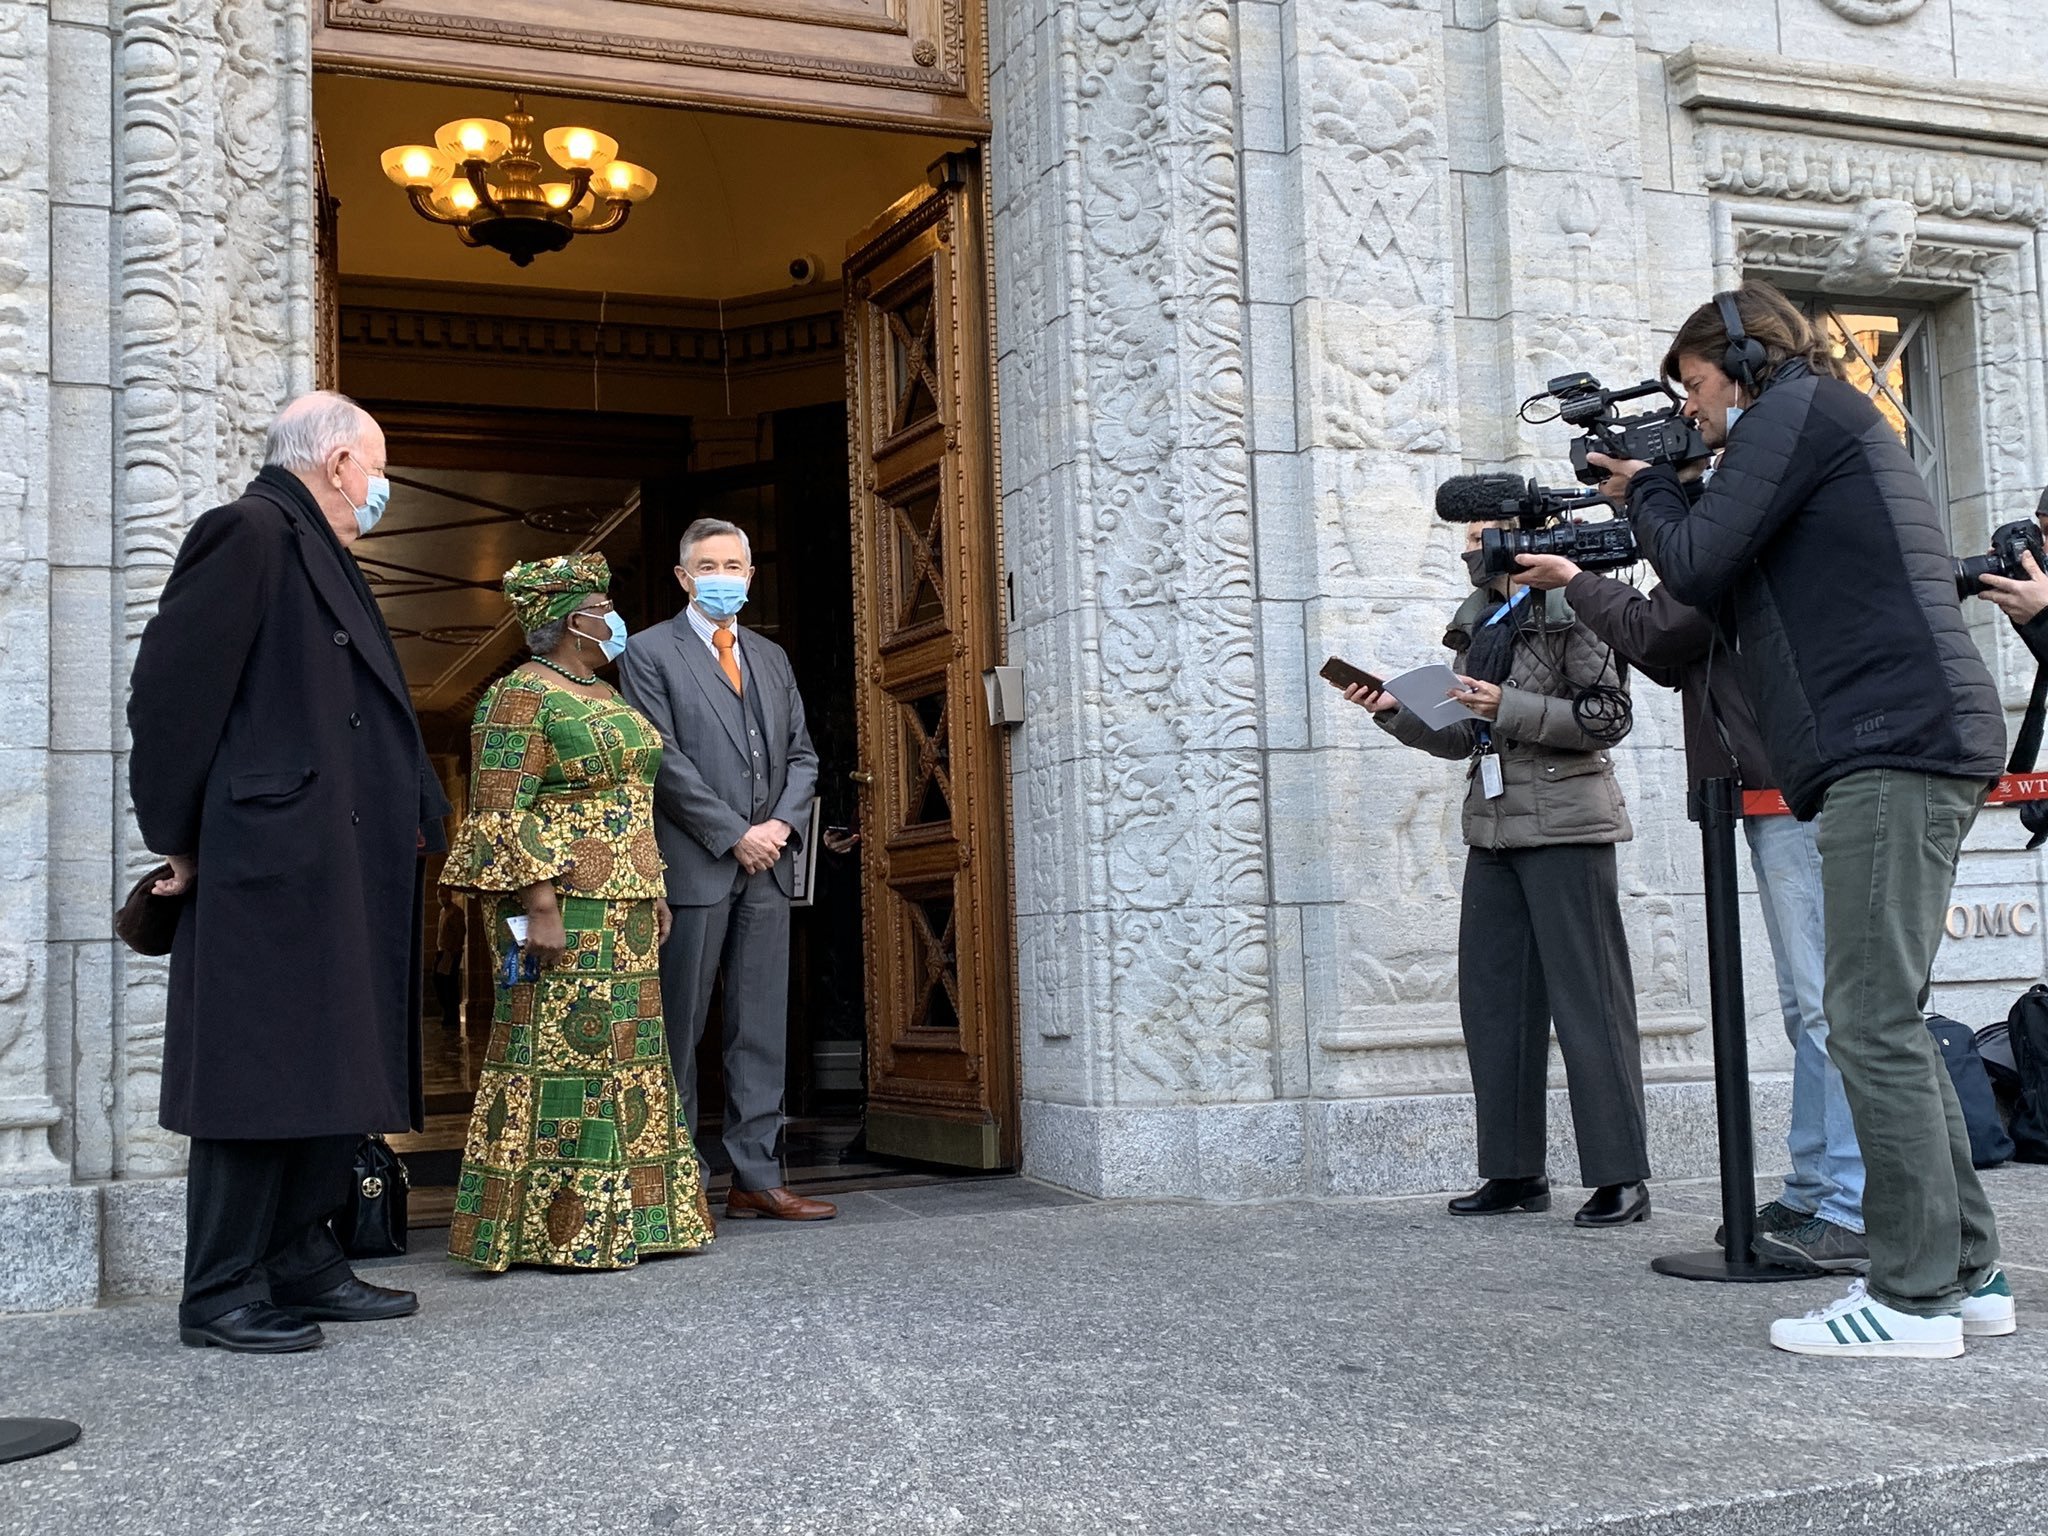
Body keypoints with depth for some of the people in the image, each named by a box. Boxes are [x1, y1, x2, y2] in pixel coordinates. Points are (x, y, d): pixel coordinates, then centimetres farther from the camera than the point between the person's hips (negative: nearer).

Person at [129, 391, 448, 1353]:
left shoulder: (319, 554, 21)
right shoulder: (248, 533, -8)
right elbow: (172, 686, -14)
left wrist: (411, 820, 13)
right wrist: (179, 837, -10)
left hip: (339, 872, 10)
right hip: (267, 864, -10)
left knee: (329, 1071, 12)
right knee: (257, 1077, -4)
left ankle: (301, 1264, 22)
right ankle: (221, 1295, 5)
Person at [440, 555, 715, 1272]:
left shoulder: (606, 696, 18)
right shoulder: (520, 696, -10)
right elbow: (500, 813, -16)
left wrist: (653, 890, 18)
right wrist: (541, 908, -21)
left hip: (622, 910, 9)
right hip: (562, 905, -9)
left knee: (620, 1050, 10)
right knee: (556, 1050, -5)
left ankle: (618, 1217, 17)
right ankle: (554, 1232, 1)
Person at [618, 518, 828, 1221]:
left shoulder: (772, 657, 19)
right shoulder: (650, 653, 1)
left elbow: (802, 754, 17)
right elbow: (664, 760, -8)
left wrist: (781, 825, -2)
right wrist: (736, 835, -12)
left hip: (767, 868, 6)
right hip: (694, 867, -5)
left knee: (762, 1031, 5)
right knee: (679, 1030, -2)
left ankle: (756, 1177, 8)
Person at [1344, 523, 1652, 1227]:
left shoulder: (1571, 608, -6)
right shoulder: (1480, 623, 17)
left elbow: (1606, 719, -12)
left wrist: (1509, 707, -19)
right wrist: (1394, 709, 6)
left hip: (1563, 824, -8)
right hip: (1494, 827, 8)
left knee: (1587, 997, -5)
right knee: (1491, 999, 7)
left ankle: (1621, 1178, 0)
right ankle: (1516, 1174, 15)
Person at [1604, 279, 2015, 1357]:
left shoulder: (1797, 406, 1)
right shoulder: (1832, 431, 30)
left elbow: (1699, 565, -8)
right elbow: (1727, 609, 26)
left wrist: (1646, 488, 11)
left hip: (1894, 744, -10)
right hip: (1914, 752, 10)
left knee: (1873, 1024, -11)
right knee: (1886, 1022, 11)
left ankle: (1914, 1297, -8)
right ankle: (1966, 1272, 14)